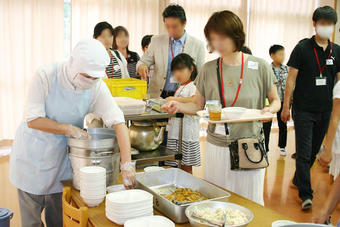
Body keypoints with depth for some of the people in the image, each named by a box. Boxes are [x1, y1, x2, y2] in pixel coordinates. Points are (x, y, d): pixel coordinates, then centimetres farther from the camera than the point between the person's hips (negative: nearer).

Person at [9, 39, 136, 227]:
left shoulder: (97, 87, -15)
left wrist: (127, 164, -30)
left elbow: (118, 121, -21)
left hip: (62, 154, 3)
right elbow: (32, 119, -21)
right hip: (33, 152, -2)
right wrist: (70, 129, -23)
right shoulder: (46, 76, -22)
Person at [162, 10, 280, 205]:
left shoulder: (260, 67, -3)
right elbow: (198, 106, 8)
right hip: (216, 147, 2)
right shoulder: (208, 70, 2)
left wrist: (269, 109, -15)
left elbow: (275, 100, 8)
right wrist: (179, 106, -11)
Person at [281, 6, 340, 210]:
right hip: (304, 110, -5)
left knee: (314, 151, 16)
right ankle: (306, 194, 2)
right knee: (304, 152, -5)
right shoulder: (302, 48, -5)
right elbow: (291, 79, -5)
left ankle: (298, 180, 36)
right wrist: (286, 106, -8)